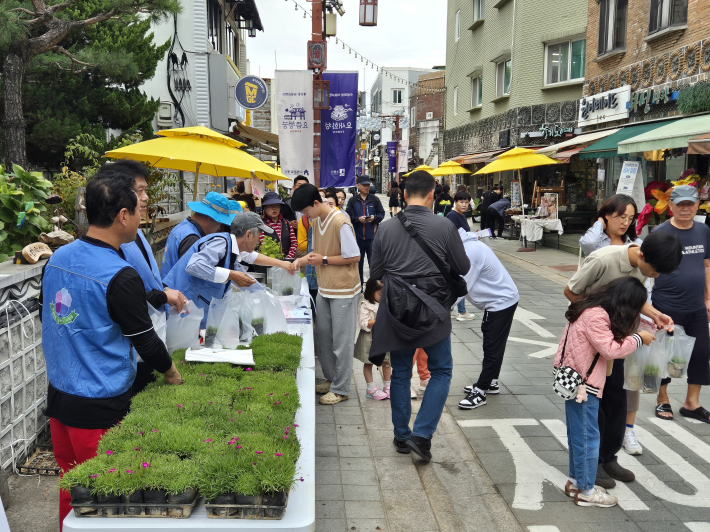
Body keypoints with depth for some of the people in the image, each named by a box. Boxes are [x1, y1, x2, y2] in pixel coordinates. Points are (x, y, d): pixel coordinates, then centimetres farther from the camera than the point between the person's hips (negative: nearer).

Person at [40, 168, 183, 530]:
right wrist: (171, 372, 5)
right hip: (98, 409, -7)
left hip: (58, 395, 7)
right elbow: (145, 341, -14)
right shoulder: (119, 276, -22)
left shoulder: (57, 258, 1)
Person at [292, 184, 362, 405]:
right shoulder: (316, 221, 7)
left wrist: (324, 260, -17)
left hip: (343, 290, -8)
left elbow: (354, 256, -18)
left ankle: (340, 389, 14)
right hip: (324, 289, 9)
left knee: (341, 341, 2)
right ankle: (331, 379, 33)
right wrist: (302, 260, 0)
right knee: (323, 336, 16)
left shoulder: (340, 223, -20)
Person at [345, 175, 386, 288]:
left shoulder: (375, 199, 3)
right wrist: (358, 219, -16)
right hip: (358, 236, 1)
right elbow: (348, 217, 0)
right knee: (358, 261, 10)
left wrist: (374, 218, -15)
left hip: (372, 236, 0)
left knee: (373, 262, 4)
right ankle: (359, 284, 23)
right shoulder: (352, 200, 3)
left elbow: (382, 214, 4)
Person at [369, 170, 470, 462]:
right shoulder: (444, 226, -9)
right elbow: (463, 268, 1)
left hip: (396, 310, 3)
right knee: (441, 371, 13)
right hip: (432, 309, -2)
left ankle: (401, 436, 25)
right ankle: (422, 434, 4)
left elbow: (375, 272, 4)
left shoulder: (386, 227, -3)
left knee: (400, 373, 16)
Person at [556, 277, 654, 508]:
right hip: (583, 386, -10)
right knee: (587, 438, 2)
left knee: (578, 436, 20)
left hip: (575, 382, 10)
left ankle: (576, 482, 33)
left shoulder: (594, 309, 8)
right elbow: (610, 349, -25)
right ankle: (586, 491, 15)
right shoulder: (596, 316, -23)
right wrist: (638, 339, -14)